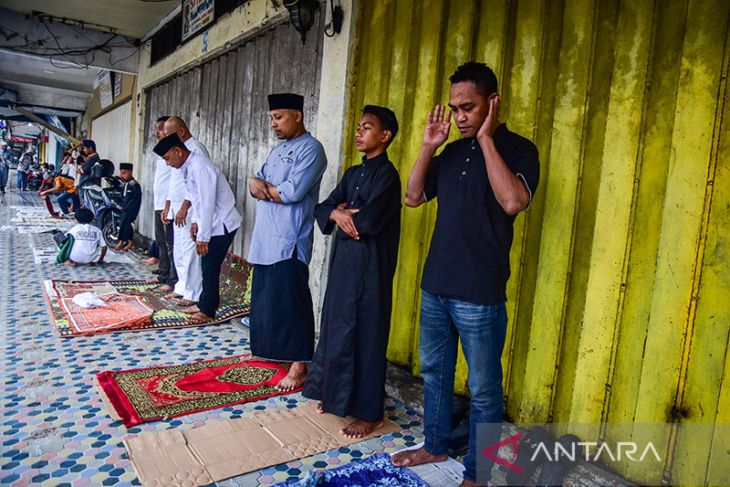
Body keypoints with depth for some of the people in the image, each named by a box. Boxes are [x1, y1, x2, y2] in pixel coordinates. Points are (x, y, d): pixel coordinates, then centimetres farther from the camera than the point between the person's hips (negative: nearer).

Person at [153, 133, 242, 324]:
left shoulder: (200, 167, -23)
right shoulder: (189, 166, 7)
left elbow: (207, 203, -25)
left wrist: (203, 237, -22)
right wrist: (195, 221, 11)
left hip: (221, 224, -9)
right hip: (212, 223, 9)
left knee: (210, 267, -1)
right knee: (207, 266, 15)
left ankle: (208, 311, 11)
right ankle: (204, 304, 27)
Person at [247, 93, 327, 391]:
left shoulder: (311, 149, -8)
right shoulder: (277, 149, 20)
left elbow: (293, 192, -20)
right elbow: (255, 184, 15)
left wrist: (263, 187, -3)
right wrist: (256, 184, -9)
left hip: (289, 242, -9)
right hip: (265, 239, 9)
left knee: (291, 303, -5)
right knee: (264, 298, 16)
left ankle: (299, 366, 5)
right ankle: (270, 351, 33)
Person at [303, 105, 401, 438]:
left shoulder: (387, 174, -11)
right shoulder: (352, 174, 14)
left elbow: (368, 222, -23)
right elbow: (322, 208, 9)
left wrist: (343, 214, -5)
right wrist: (337, 213, -12)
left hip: (370, 265, -8)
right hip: (344, 260, 8)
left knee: (366, 334, -1)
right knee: (337, 328, 15)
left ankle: (369, 412, 12)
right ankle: (337, 395, 32)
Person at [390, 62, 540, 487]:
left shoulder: (518, 149, -7)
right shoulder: (453, 151, 11)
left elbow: (513, 202, -25)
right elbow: (413, 197, 10)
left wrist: (486, 139, -18)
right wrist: (429, 146, 0)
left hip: (479, 294, -6)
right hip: (435, 285, 7)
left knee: (483, 389, 8)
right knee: (434, 371, 19)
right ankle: (435, 446, 40)